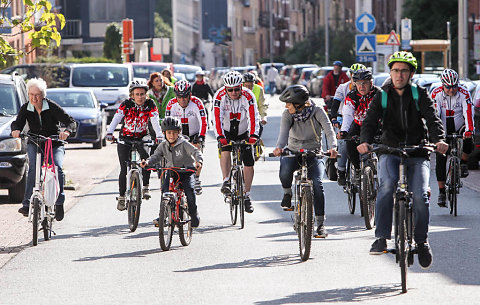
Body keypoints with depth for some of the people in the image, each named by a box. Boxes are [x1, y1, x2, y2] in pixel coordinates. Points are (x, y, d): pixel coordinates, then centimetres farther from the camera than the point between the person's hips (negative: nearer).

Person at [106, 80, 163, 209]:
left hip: (142, 137, 0)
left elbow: (155, 121, -20)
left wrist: (159, 136, -37)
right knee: (124, 169, -5)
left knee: (146, 156, -30)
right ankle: (121, 196, 10)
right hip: (125, 138, 0)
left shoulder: (150, 104, -10)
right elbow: (116, 118, -23)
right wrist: (109, 133, -40)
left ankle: (145, 187, -21)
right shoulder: (126, 104, -12)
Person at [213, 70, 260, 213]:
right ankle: (226, 181, -20)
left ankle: (247, 196, 6)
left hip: (243, 133, 1)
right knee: (225, 151, -31)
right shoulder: (220, 96, -21)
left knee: (249, 163, -5)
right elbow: (217, 118, -27)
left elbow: (254, 117, -26)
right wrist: (220, 136, -39)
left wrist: (254, 135, -39)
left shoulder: (248, 96, -21)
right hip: (226, 132, -1)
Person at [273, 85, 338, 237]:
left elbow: (329, 131, -24)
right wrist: (279, 147, -48)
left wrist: (332, 147, -44)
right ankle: (287, 193, -1)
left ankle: (320, 224, -13)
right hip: (293, 152, 1)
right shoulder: (287, 114, -11)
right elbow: (284, 132, -26)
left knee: (316, 184, -24)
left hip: (313, 155, -1)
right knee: (285, 170, -34)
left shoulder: (317, 112, -14)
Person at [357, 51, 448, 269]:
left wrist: (438, 139, -30)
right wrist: (365, 141, -29)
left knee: (420, 196, -17)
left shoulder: (420, 94, 4)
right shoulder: (382, 97, 5)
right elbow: (370, 121, -7)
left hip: (417, 154, 0)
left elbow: (432, 118, -9)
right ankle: (381, 238, -30)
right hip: (390, 152, 0)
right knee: (387, 184, -30)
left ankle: (421, 240, 6)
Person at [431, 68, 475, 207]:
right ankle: (441, 192, -1)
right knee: (440, 159, -8)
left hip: (459, 128, 0)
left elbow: (468, 112, -24)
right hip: (443, 130, 0)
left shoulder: (464, 93, -14)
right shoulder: (436, 94, -13)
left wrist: (469, 129, -39)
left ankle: (463, 163, 2)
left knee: (468, 144, -30)